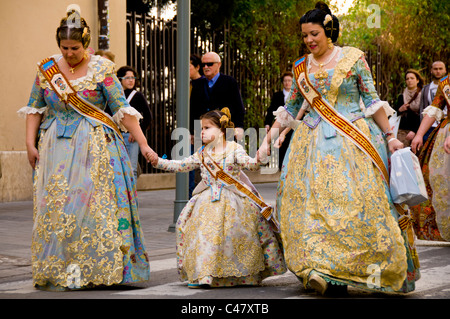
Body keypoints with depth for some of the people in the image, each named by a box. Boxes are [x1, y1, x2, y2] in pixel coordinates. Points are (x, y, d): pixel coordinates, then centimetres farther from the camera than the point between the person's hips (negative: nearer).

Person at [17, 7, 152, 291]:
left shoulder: (102, 70, -4)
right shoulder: (47, 69, 6)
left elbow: (123, 109, -7)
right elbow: (34, 108, 12)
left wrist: (143, 144, -12)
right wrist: (31, 143, 2)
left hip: (95, 149, -3)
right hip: (56, 149, 3)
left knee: (94, 204, -8)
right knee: (56, 206, 1)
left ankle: (96, 269, -1)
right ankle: (57, 269, 10)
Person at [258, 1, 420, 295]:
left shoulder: (353, 58, 1)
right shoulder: (302, 67, 12)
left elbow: (372, 100, 2)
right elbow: (290, 109, 18)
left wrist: (389, 136, -1)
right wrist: (269, 138, 14)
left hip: (351, 140, -3)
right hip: (314, 144, 4)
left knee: (353, 201, -11)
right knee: (312, 201, -5)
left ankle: (339, 273, -6)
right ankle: (321, 270, -2)